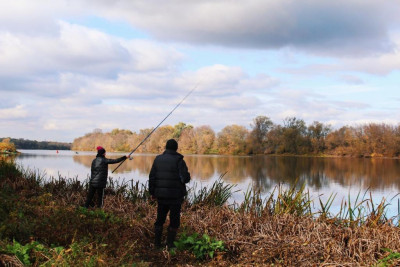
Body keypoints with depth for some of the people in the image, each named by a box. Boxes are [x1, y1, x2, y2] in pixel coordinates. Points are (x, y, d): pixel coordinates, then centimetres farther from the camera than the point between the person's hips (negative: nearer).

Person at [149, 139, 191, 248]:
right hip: (175, 194, -4)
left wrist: (152, 192, 12)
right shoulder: (178, 160, -11)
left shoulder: (158, 159, 3)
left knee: (160, 218, 15)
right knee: (174, 219, 10)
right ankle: (170, 242, 11)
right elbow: (185, 178, -15)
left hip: (161, 195, 4)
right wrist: (187, 174, 8)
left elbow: (152, 177, 4)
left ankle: (157, 242, 16)